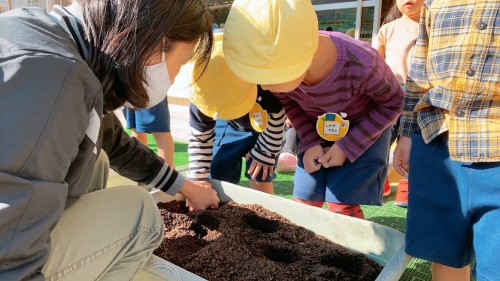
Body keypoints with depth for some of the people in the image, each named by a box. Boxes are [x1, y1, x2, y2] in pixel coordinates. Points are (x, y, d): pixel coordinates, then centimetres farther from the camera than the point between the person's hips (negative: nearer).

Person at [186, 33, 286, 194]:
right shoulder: (202, 95, -30)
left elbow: (276, 118, -23)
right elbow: (199, 137, -16)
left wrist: (265, 153, -14)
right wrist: (198, 177, -18)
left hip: (268, 126, -2)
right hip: (228, 126, 3)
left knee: (259, 180, -9)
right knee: (218, 179, 2)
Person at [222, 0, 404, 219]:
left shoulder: (362, 65, -40)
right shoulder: (280, 66, -29)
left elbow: (393, 102, -18)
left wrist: (347, 146, -21)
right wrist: (309, 142, -16)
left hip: (365, 130, -3)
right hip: (315, 133, 3)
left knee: (343, 205, -9)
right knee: (304, 201, 5)